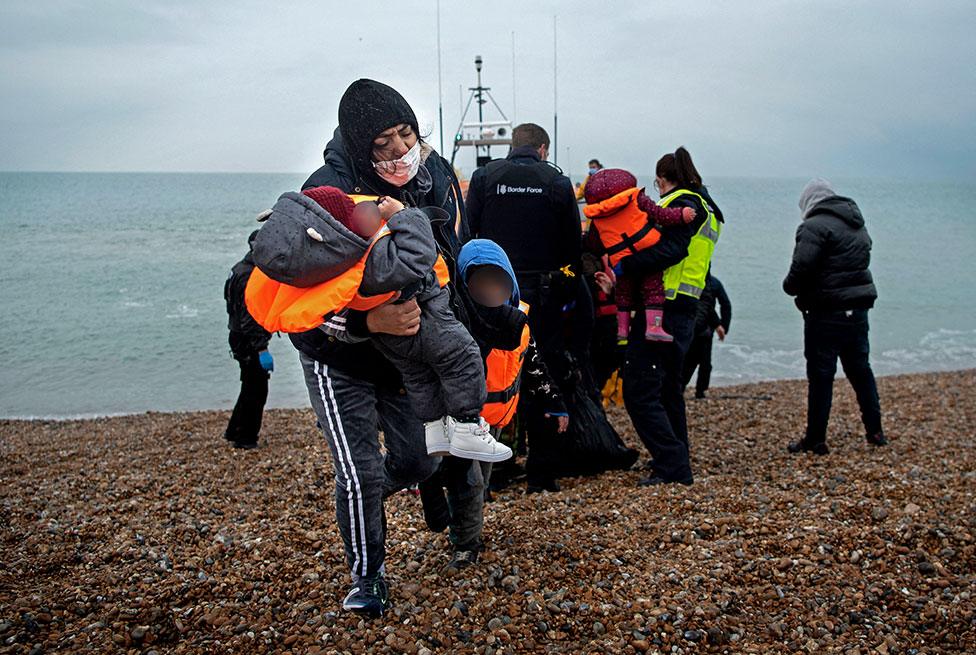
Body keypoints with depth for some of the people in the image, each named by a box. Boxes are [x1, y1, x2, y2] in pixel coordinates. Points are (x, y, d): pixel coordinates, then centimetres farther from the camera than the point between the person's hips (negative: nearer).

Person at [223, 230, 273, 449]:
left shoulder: (243, 269, 13)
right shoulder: (250, 276, -21)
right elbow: (250, 318, -25)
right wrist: (262, 349, -26)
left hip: (241, 339, 11)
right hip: (249, 342, -11)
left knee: (251, 388, 21)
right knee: (256, 390, -1)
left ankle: (234, 431, 32)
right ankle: (245, 439, 8)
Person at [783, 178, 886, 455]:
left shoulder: (815, 226, -13)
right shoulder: (857, 225, 15)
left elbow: (801, 269, -23)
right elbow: (858, 264, 17)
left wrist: (790, 287, -3)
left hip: (827, 313, -8)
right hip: (859, 308, 8)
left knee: (820, 375, -1)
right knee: (860, 369, 19)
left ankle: (815, 440, 5)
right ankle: (875, 431, 25)